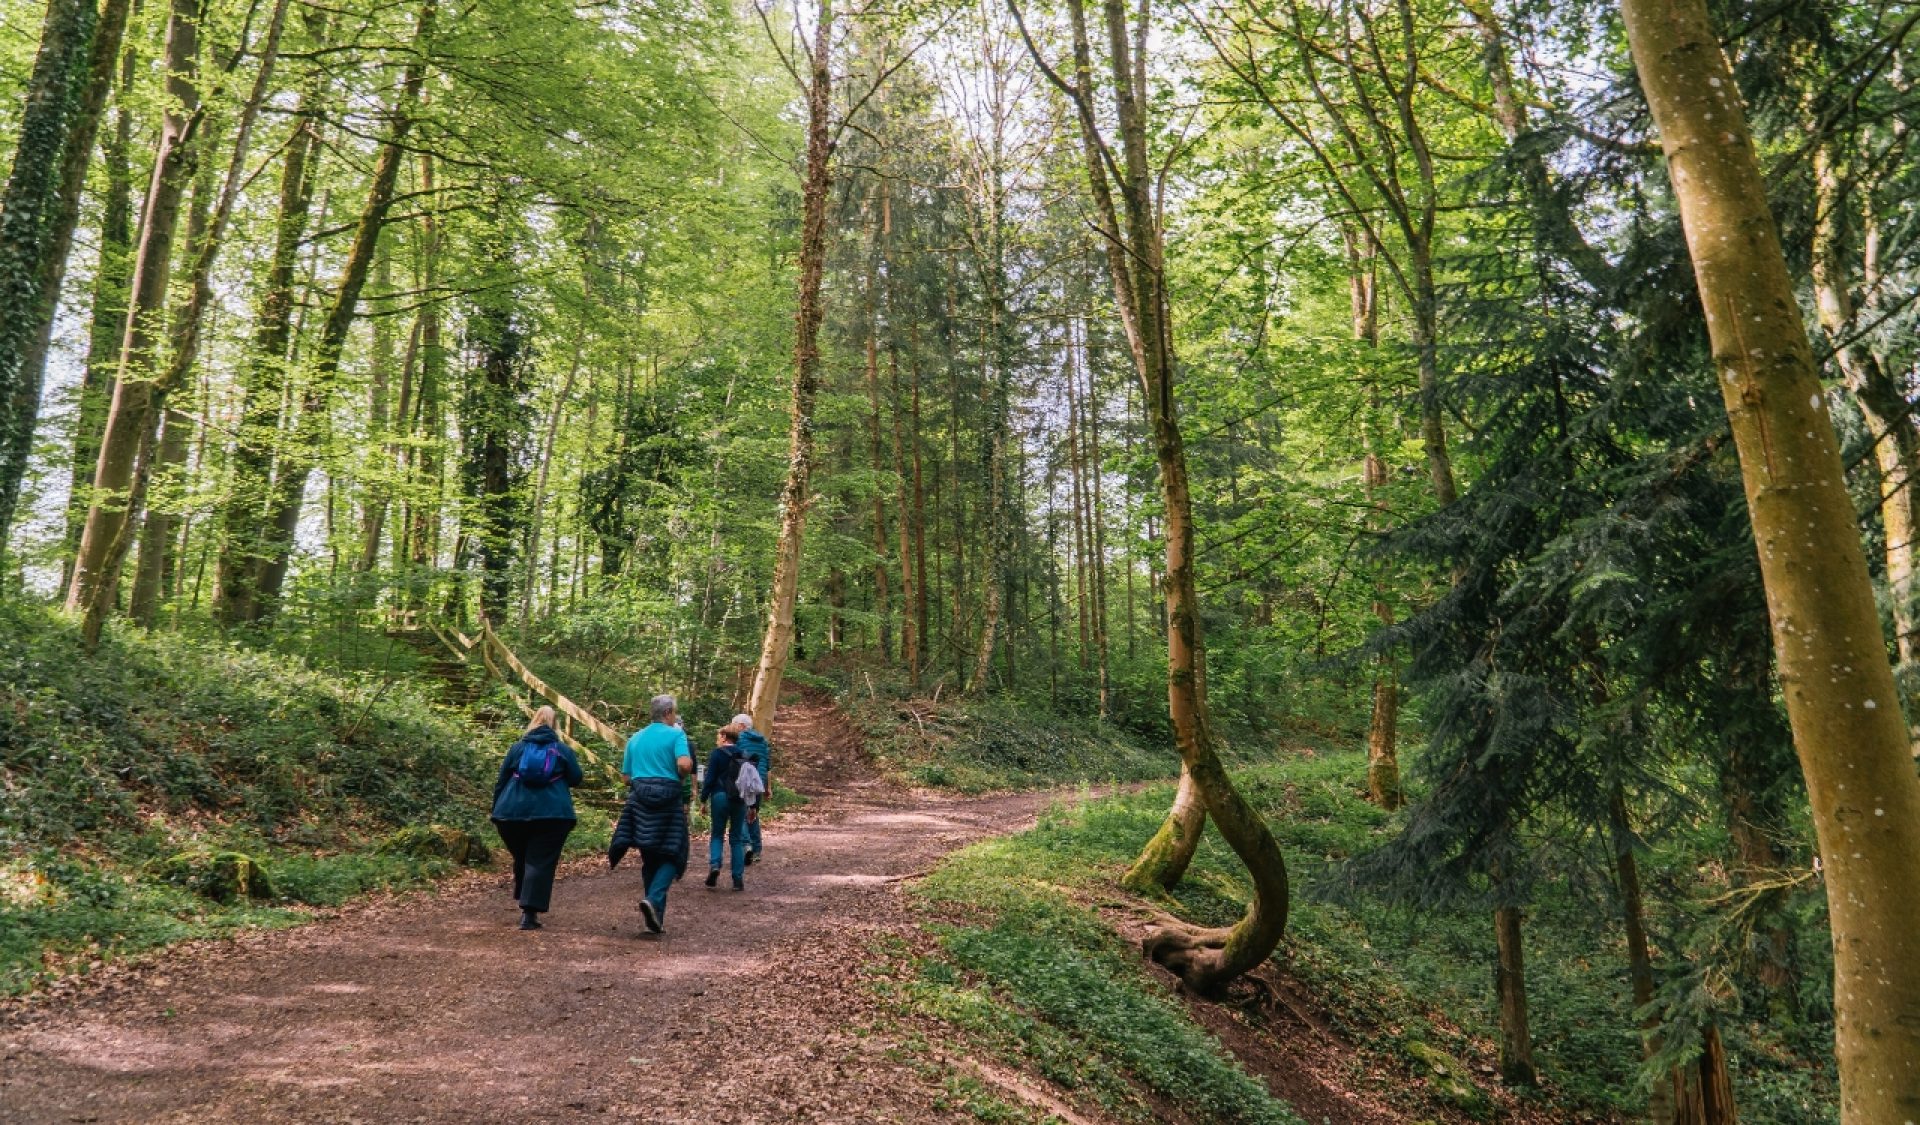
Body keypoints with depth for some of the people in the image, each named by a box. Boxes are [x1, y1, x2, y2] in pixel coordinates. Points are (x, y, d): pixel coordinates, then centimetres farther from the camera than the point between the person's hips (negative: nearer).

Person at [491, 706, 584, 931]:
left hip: (514, 813, 3)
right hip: (552, 814, -3)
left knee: (521, 858, 20)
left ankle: (524, 902, 25)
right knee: (540, 863, -3)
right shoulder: (563, 750, 4)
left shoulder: (518, 748, 10)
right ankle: (529, 913, -10)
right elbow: (576, 779, 6)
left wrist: (497, 810, 18)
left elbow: (500, 781, 10)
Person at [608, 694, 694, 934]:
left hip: (639, 797, 5)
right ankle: (654, 898, -19)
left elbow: (626, 776, 15)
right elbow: (685, 764, -18)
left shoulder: (635, 738, 15)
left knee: (650, 857, 12)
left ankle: (656, 917, 13)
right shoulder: (676, 735, -2)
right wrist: (679, 777, 2)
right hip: (668, 797, -5)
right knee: (670, 854, 4)